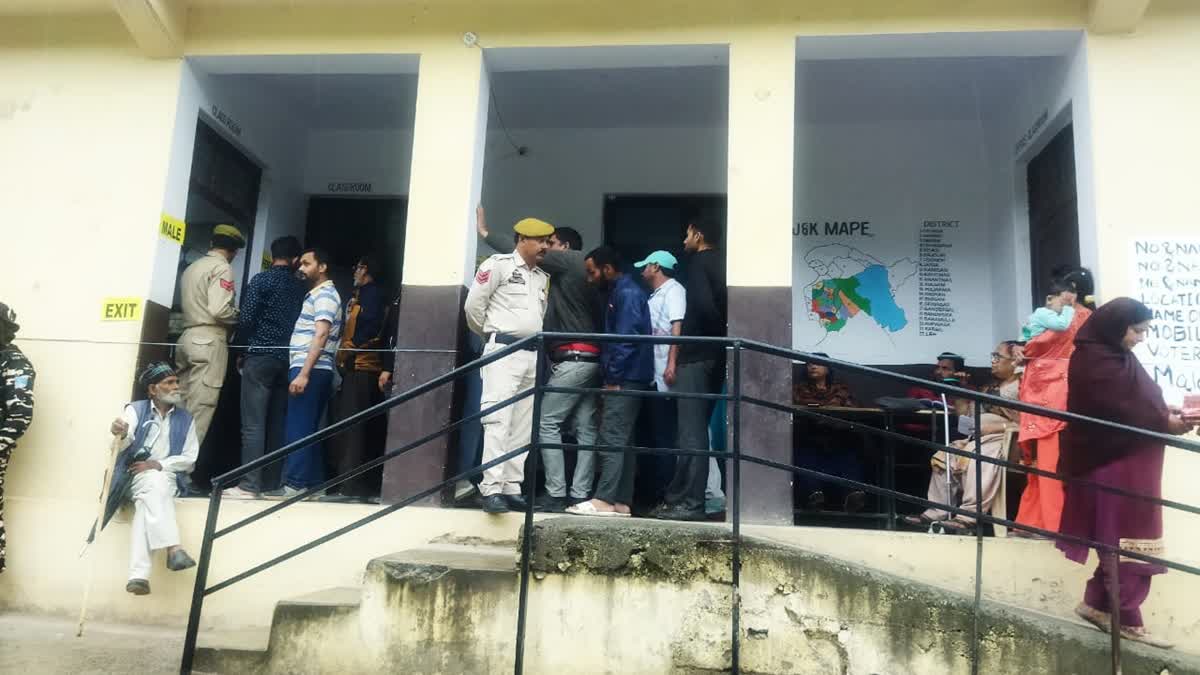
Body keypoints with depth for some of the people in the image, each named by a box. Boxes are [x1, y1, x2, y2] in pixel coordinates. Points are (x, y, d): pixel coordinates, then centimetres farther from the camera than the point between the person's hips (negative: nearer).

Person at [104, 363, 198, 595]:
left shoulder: (185, 419, 14)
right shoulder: (136, 409, 8)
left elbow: (189, 458, 7)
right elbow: (123, 444, -12)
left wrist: (158, 465, -10)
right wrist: (120, 434, -38)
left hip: (167, 476, 1)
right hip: (136, 475, -1)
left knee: (146, 504, -32)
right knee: (155, 483, -36)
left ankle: (138, 574, -43)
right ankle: (173, 549, -49)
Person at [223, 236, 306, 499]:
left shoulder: (262, 280, -2)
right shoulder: (301, 287, 10)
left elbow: (246, 320, -7)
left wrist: (243, 349, 7)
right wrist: (288, 347, 15)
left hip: (261, 357, -5)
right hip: (288, 360, 5)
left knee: (253, 424, -6)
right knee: (277, 424, 7)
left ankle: (249, 485, -8)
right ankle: (271, 483, 9)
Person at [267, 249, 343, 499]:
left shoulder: (325, 295, -7)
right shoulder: (316, 294, 23)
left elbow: (320, 336, -17)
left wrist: (303, 373, -23)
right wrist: (303, 372, 15)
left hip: (311, 370, -10)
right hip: (311, 370, 10)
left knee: (298, 429, -10)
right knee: (308, 429, 10)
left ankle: (295, 485, -9)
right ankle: (313, 483, 12)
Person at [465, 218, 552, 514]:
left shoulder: (543, 277, 17)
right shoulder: (499, 264, -4)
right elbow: (473, 305, -4)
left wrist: (533, 341, 11)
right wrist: (489, 335, 7)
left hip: (533, 356, 7)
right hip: (504, 351, -7)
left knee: (523, 427, 7)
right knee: (498, 421, -13)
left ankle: (512, 488, 13)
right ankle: (491, 489, -14)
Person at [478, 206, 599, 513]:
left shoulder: (569, 261, -1)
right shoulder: (583, 271, 23)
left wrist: (485, 233, 3)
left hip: (573, 358, -9)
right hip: (589, 359, 9)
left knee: (547, 423, -5)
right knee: (585, 430, 5)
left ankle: (555, 495, -6)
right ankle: (580, 495, 6)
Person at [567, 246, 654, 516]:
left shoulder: (627, 293, -11)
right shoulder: (619, 292, 20)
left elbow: (626, 339, -20)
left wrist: (613, 377, -17)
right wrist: (612, 376, 14)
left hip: (625, 379, -10)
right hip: (626, 379, 10)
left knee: (611, 440, -11)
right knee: (622, 441, 9)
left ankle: (604, 501, -11)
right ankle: (621, 502, 12)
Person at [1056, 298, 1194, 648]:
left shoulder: (1114, 354, 14)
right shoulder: (1094, 360, -16)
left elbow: (1132, 399, 18)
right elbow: (1118, 412, -21)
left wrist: (1163, 410, 2)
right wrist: (1165, 423, -15)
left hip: (1124, 461, 10)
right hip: (1111, 463, -10)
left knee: (1119, 540, 12)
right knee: (1127, 542, -4)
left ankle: (1098, 604, 20)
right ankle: (1126, 620, 4)